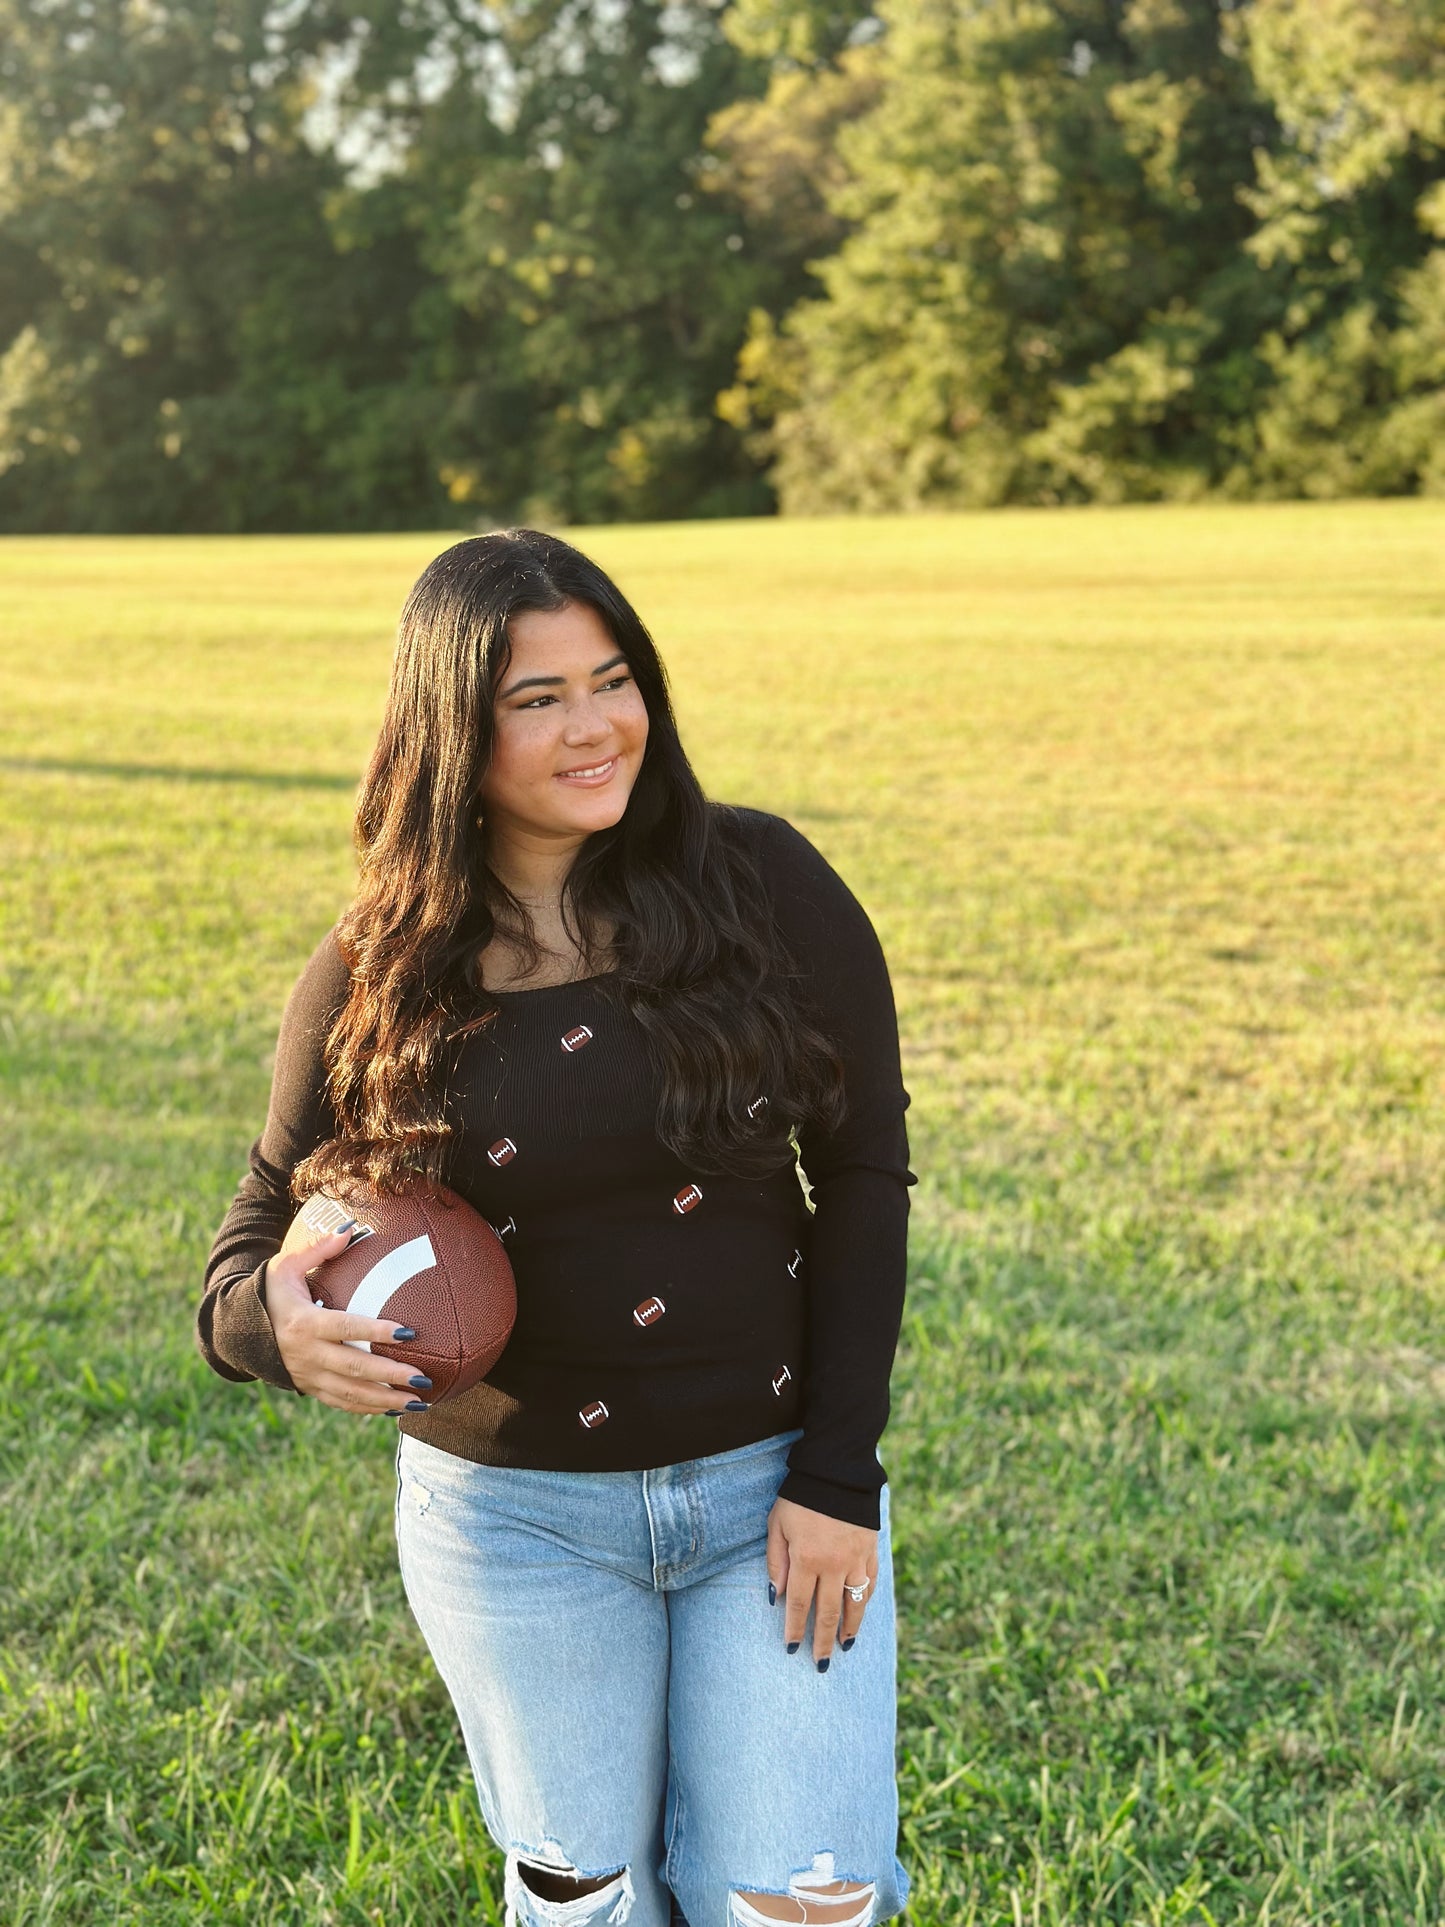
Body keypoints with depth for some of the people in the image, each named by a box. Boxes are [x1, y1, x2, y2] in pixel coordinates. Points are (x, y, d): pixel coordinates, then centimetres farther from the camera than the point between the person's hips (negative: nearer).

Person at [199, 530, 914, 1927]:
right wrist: (277, 1322, -24)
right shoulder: (373, 980, -6)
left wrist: (838, 1477, -9)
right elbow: (246, 1255, 1)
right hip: (518, 1512, 1)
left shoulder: (762, 885, -9)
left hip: (772, 1488, 0)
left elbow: (862, 1170, -5)